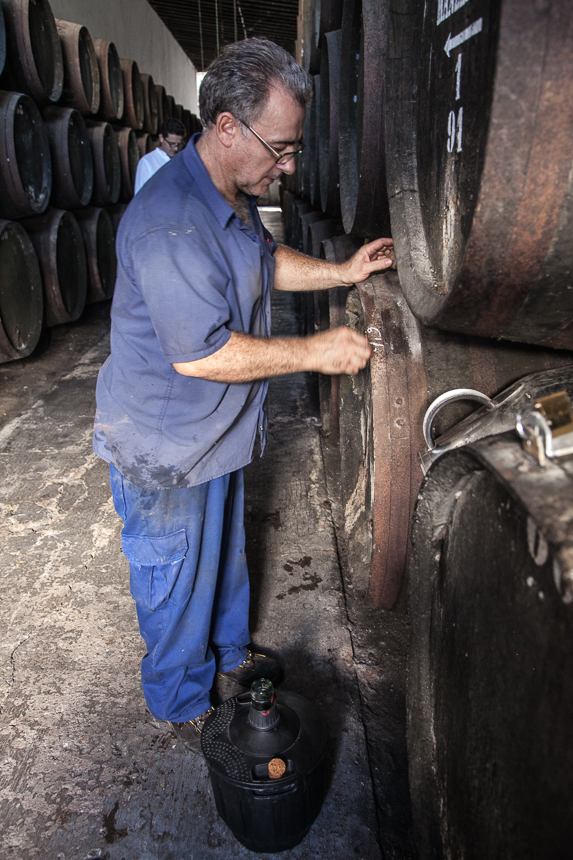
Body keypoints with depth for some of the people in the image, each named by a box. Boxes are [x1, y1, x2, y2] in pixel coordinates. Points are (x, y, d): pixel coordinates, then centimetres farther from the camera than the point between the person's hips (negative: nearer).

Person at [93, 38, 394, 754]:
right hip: (165, 450, -9)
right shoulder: (169, 223, -30)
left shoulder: (234, 197, 3)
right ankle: (181, 703, 37)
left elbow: (266, 262, 19)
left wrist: (343, 272, 5)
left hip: (215, 429, 9)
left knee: (223, 551, 26)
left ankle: (227, 651, 52)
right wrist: (315, 352, -24)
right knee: (177, 581, 12)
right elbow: (201, 354, -32)